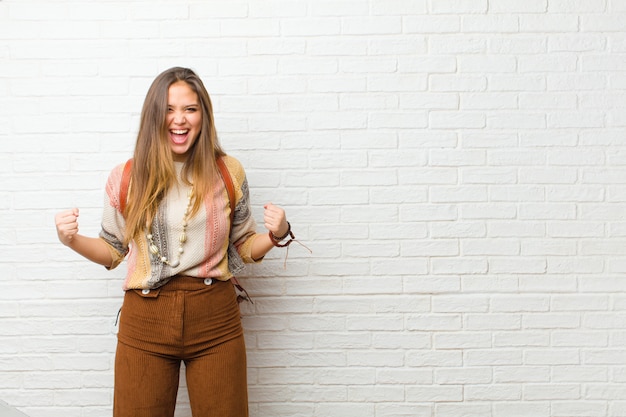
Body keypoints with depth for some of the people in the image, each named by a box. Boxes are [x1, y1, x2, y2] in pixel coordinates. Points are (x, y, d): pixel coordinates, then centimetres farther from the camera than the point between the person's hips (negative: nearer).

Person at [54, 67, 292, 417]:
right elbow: (113, 251, 12)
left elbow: (243, 248, 9)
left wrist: (276, 235, -10)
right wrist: (73, 240, -5)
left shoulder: (228, 172, 0)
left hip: (215, 319, 0)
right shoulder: (126, 178, 0)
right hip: (145, 320, 0)